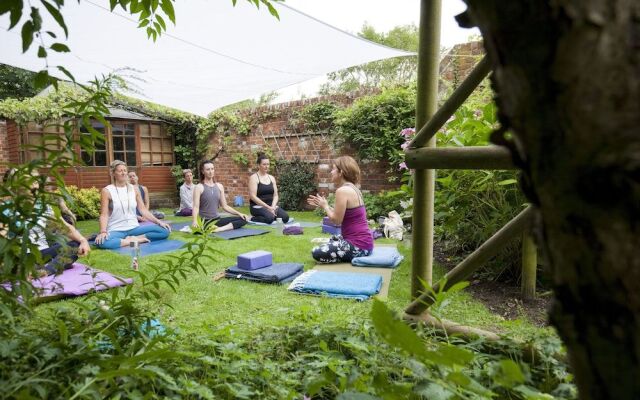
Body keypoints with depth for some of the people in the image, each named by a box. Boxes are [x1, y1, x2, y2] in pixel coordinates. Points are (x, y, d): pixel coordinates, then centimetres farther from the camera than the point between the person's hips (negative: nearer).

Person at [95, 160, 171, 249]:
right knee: (101, 241, -39)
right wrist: (103, 231, -26)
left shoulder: (134, 189, 7)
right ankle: (135, 240, -20)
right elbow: (104, 214, -8)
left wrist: (158, 222, -6)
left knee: (164, 231, -17)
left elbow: (143, 210, 7)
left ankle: (133, 238, -14)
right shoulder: (107, 191, -3)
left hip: (134, 228, 3)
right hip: (116, 230, -3)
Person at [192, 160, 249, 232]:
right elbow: (196, 206, -15)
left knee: (243, 219, -13)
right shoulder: (199, 187, -5)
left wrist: (239, 213, 1)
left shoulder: (219, 186, 10)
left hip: (217, 220, 7)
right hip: (204, 222, -7)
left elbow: (225, 206, 13)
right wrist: (195, 221, -33)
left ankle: (220, 229, -25)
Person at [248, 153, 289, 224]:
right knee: (269, 218, -35)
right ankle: (253, 219, -7)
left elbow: (275, 195, 9)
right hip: (257, 206, -5)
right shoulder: (254, 177, -5)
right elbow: (253, 196, -15)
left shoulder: (271, 178, 13)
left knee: (285, 217, -21)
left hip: (271, 205, 5)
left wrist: (273, 206, -11)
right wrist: (267, 207, -20)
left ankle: (271, 214, 4)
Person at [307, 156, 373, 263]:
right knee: (331, 240, 34)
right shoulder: (352, 188, 11)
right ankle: (352, 256, 16)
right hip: (362, 241, 10)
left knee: (316, 252, -6)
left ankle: (354, 257, -2)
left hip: (358, 245, -10)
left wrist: (325, 206, -1)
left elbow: (337, 220, -16)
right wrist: (325, 205, 14)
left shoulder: (342, 191, -19)